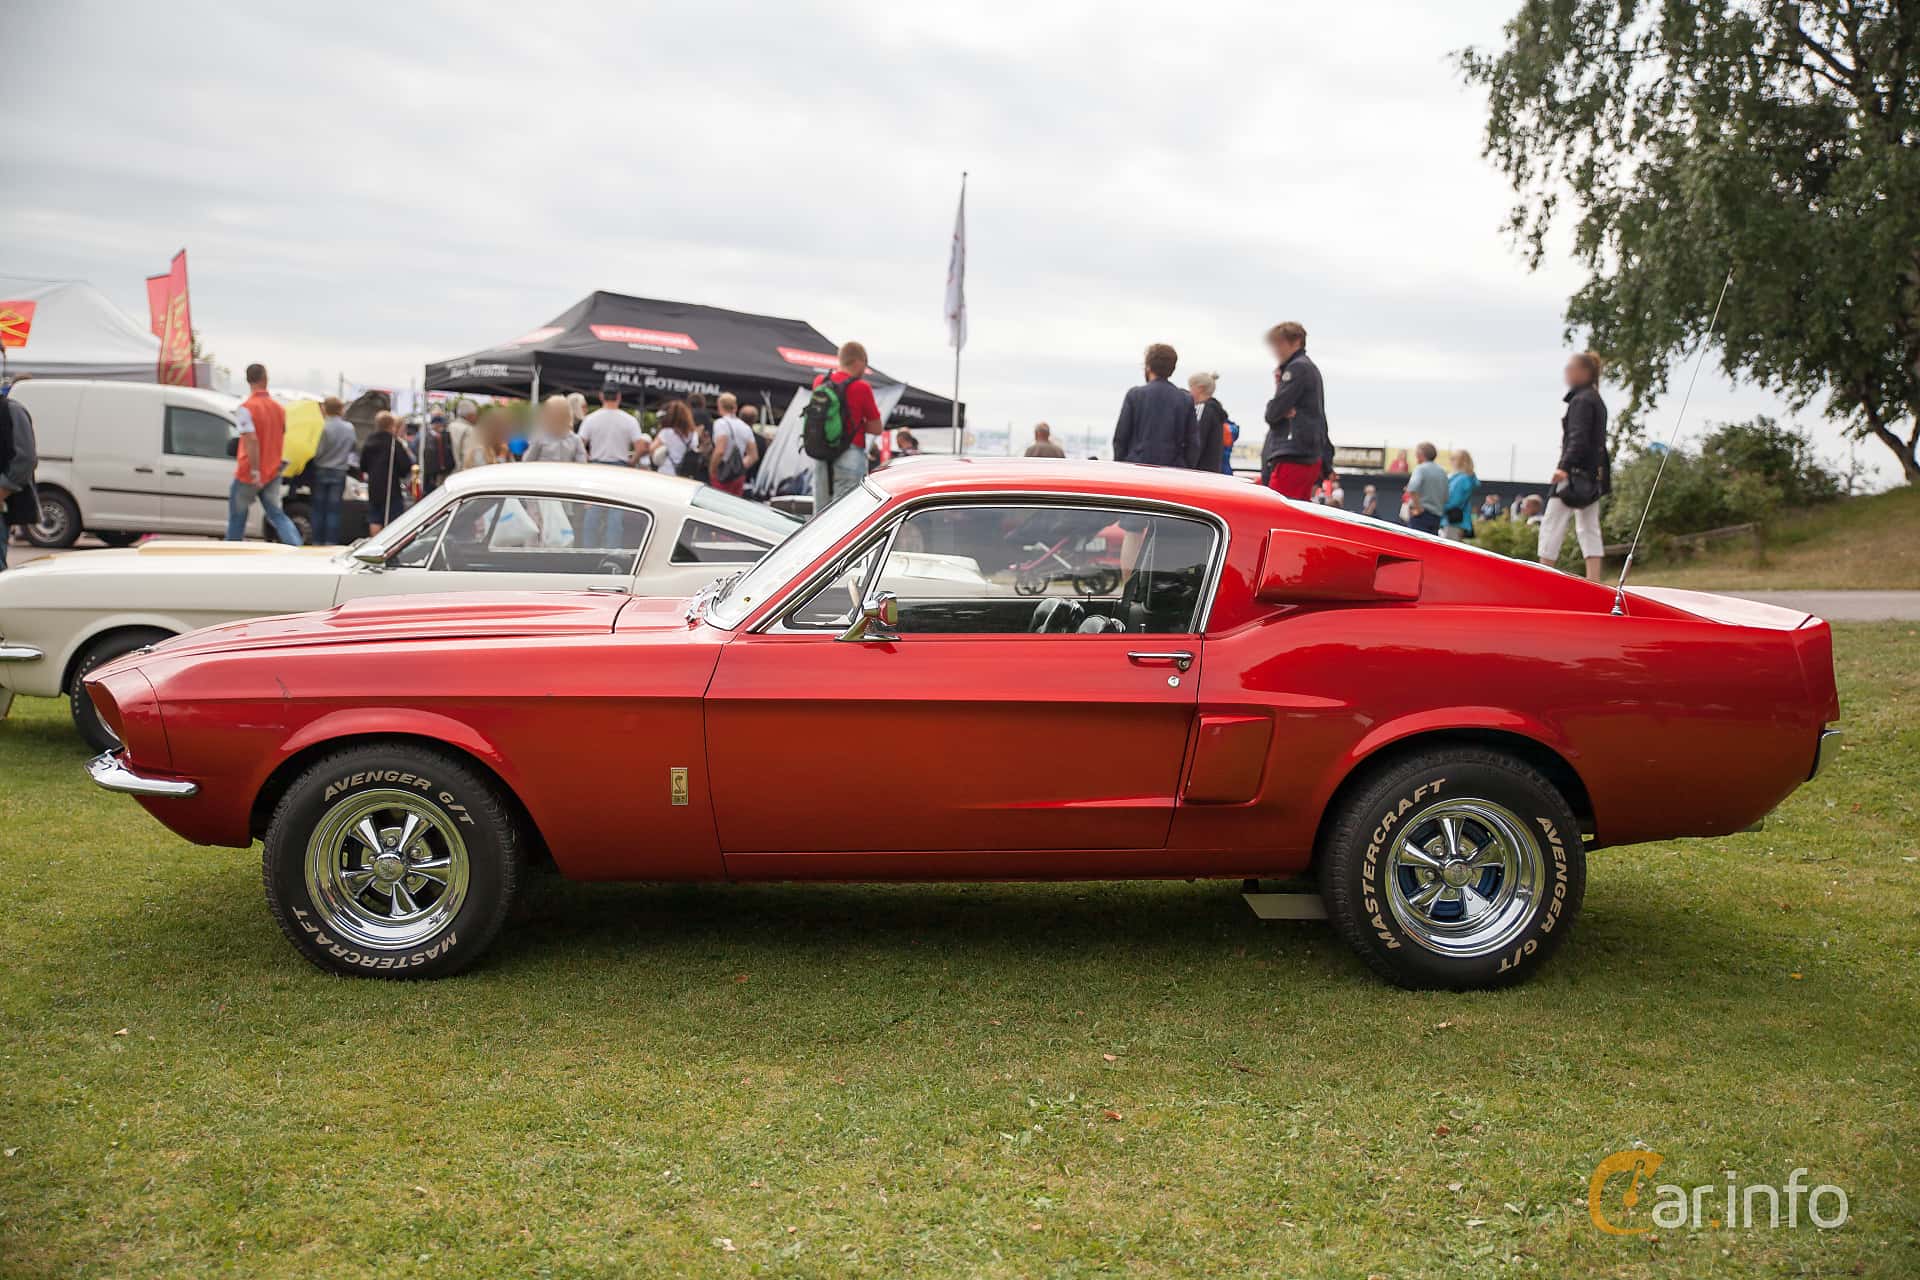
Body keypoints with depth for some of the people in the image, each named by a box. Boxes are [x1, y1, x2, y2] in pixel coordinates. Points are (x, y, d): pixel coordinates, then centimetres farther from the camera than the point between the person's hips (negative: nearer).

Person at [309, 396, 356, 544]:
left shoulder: (324, 427, -14)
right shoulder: (349, 428, -1)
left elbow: (317, 452, -13)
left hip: (321, 471, -2)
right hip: (339, 472, 2)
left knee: (318, 510, 7)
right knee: (333, 511, 4)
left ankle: (318, 542, 9)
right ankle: (331, 543, 1)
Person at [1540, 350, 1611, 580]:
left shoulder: (1581, 400, -11)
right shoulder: (1596, 400, 18)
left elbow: (1578, 438, -22)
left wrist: (1565, 466, -31)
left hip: (1577, 472, -10)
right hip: (1594, 475, 10)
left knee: (1551, 524, -6)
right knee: (1589, 528, 10)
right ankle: (1594, 581, 7)